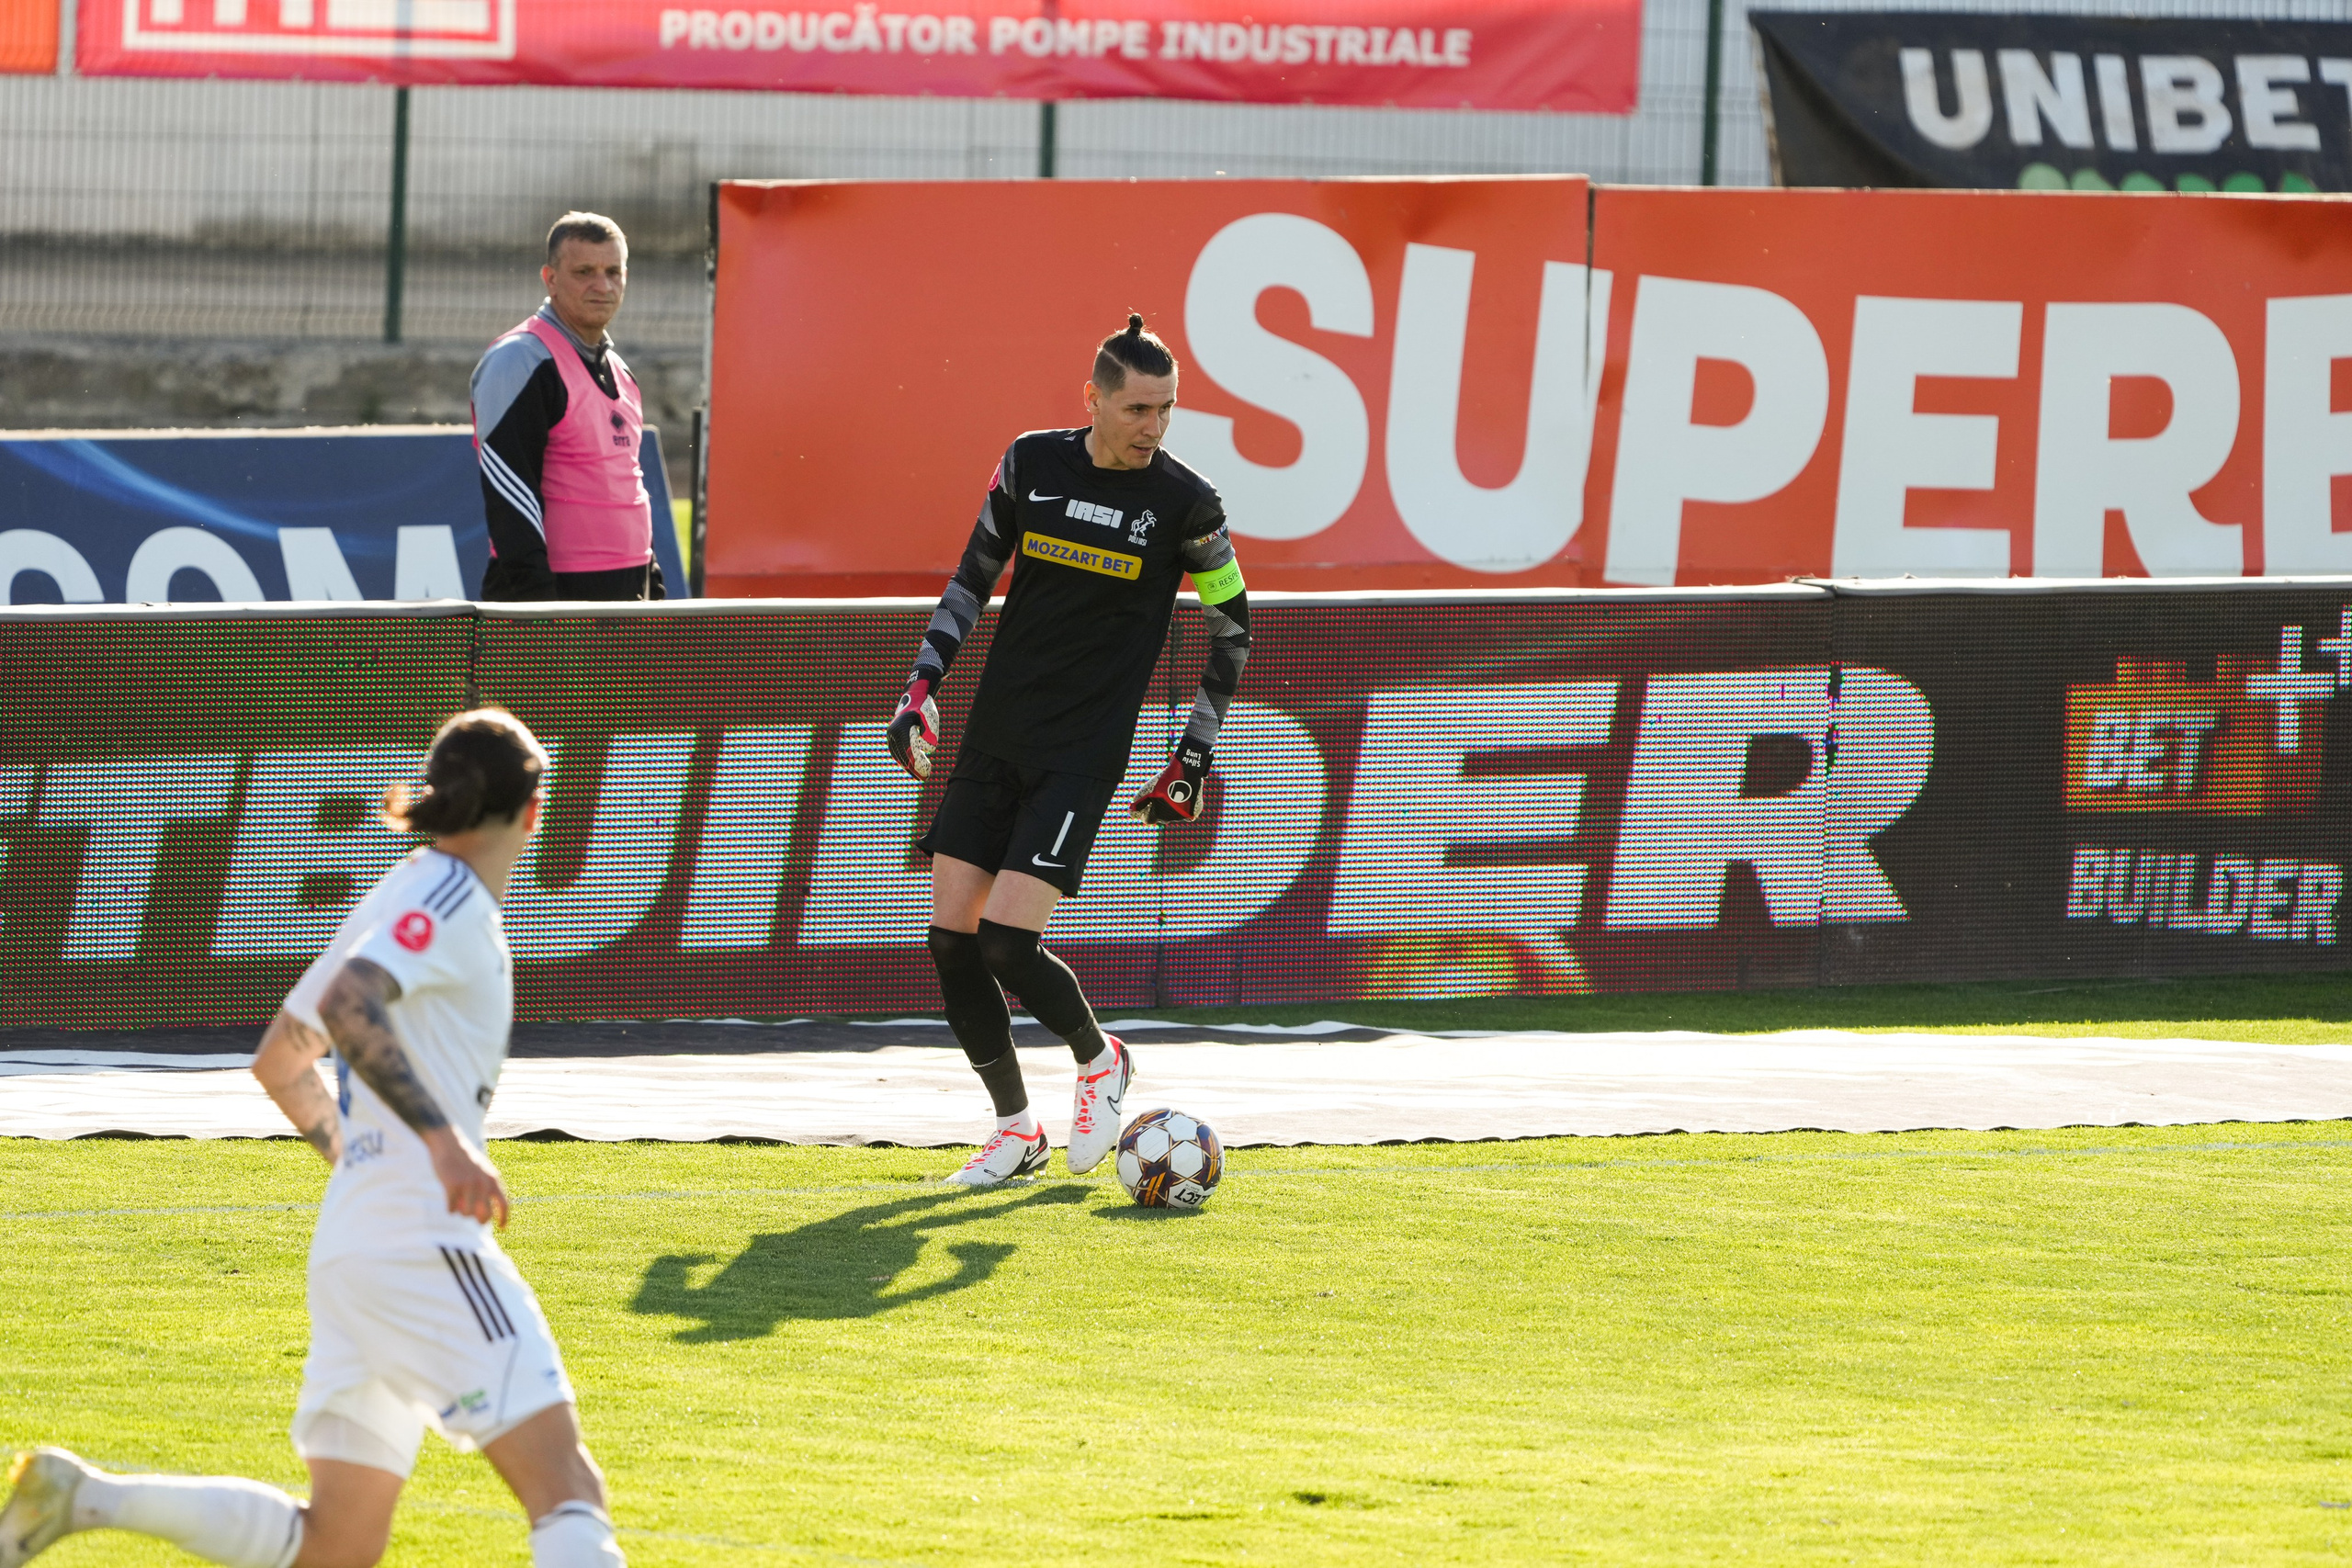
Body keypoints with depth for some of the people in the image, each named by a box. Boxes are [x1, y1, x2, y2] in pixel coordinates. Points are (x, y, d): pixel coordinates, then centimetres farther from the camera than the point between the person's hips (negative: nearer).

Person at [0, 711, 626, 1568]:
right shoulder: (452, 897, -7)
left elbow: (280, 1062, 29)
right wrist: (443, 1136, -32)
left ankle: (78, 1495, 3)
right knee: (567, 1491, -15)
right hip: (426, 1241, -9)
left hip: (350, 1241, 9)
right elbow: (346, 1005, -25)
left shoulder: (395, 902, 20)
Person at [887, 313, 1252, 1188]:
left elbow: (1232, 630, 4)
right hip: (994, 737, 4)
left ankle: (1099, 1064, 15)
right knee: (951, 939, -1)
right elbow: (974, 578, 14)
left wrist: (1194, 757, 1)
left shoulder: (1184, 502, -6)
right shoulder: (1031, 464, 2)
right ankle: (1015, 1130, 14)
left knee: (1009, 946, -15)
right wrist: (924, 680, 4)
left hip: (1083, 755, -4)